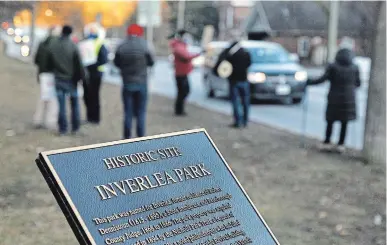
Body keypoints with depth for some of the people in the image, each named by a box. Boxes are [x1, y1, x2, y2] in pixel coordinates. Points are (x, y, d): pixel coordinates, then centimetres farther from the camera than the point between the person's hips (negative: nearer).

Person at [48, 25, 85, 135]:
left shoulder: (52, 44, -3)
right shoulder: (72, 46, -14)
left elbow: (49, 61, 3)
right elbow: (78, 63, -12)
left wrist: (54, 72, 14)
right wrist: (81, 76, -1)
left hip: (58, 79, 2)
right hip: (71, 79, -2)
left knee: (61, 105, 6)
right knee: (74, 103, 12)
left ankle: (62, 128, 7)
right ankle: (75, 127, 15)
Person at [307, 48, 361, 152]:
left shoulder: (332, 67, -7)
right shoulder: (354, 68, 0)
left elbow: (323, 79, -15)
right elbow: (358, 83, 5)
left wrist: (309, 81, -7)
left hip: (334, 98, -1)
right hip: (348, 99, 1)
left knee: (330, 121, 10)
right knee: (344, 123, 9)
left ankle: (327, 142, 12)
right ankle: (341, 144, 12)